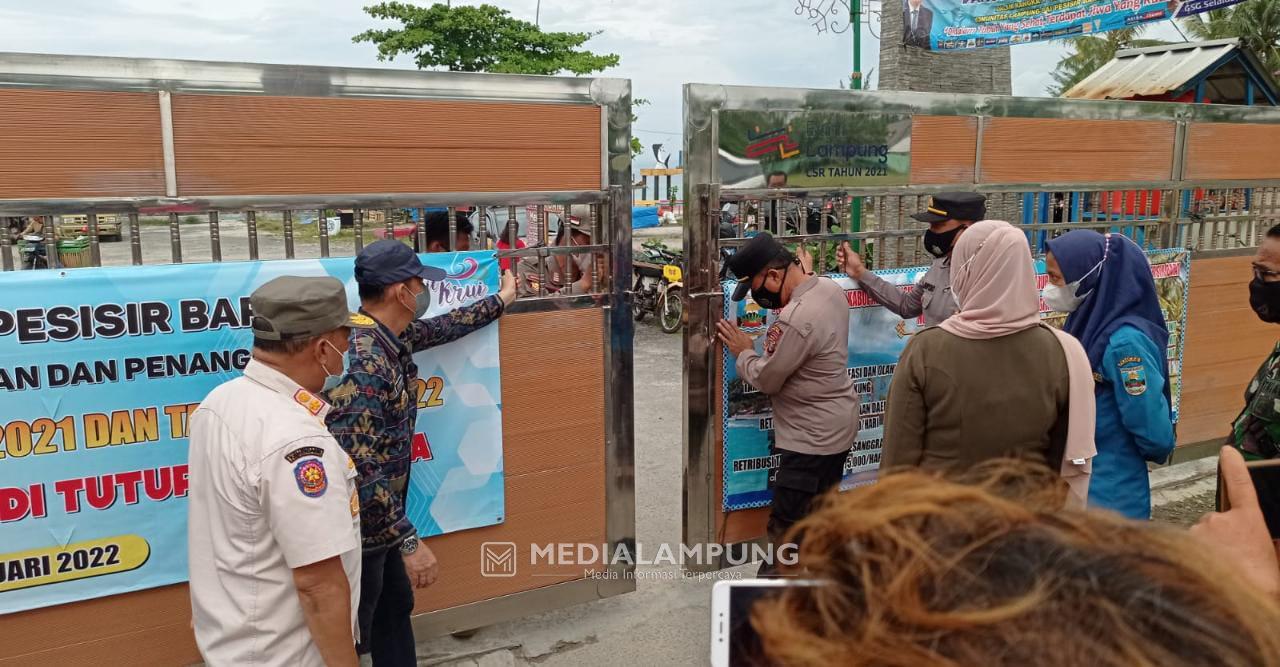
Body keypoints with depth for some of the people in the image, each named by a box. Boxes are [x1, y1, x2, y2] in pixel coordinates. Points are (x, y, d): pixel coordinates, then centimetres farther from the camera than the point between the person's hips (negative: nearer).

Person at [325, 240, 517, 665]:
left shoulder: (391, 338, 1)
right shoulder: (361, 360, -29)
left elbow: (443, 328, 22)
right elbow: (357, 467, -32)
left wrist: (501, 300, 35)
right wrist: (409, 540, -29)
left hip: (376, 520, 10)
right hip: (354, 529, -10)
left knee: (395, 608, 24)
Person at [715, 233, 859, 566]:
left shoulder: (796, 319, -31)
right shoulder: (830, 288, -1)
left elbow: (766, 379, -19)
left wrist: (743, 352, -1)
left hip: (813, 438, -10)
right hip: (838, 424, 10)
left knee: (786, 528, 1)